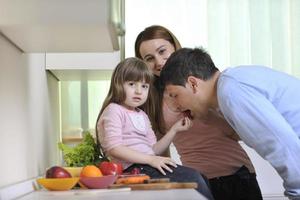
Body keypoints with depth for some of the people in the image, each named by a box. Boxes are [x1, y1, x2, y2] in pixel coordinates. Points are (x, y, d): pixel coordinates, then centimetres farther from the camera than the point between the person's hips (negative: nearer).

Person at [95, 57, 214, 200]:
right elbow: (114, 148, -17)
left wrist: (174, 129, 9)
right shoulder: (114, 110, -6)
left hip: (147, 165, 9)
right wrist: (150, 159, -20)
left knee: (200, 178, 0)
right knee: (193, 178, -15)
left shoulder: (142, 116, 21)